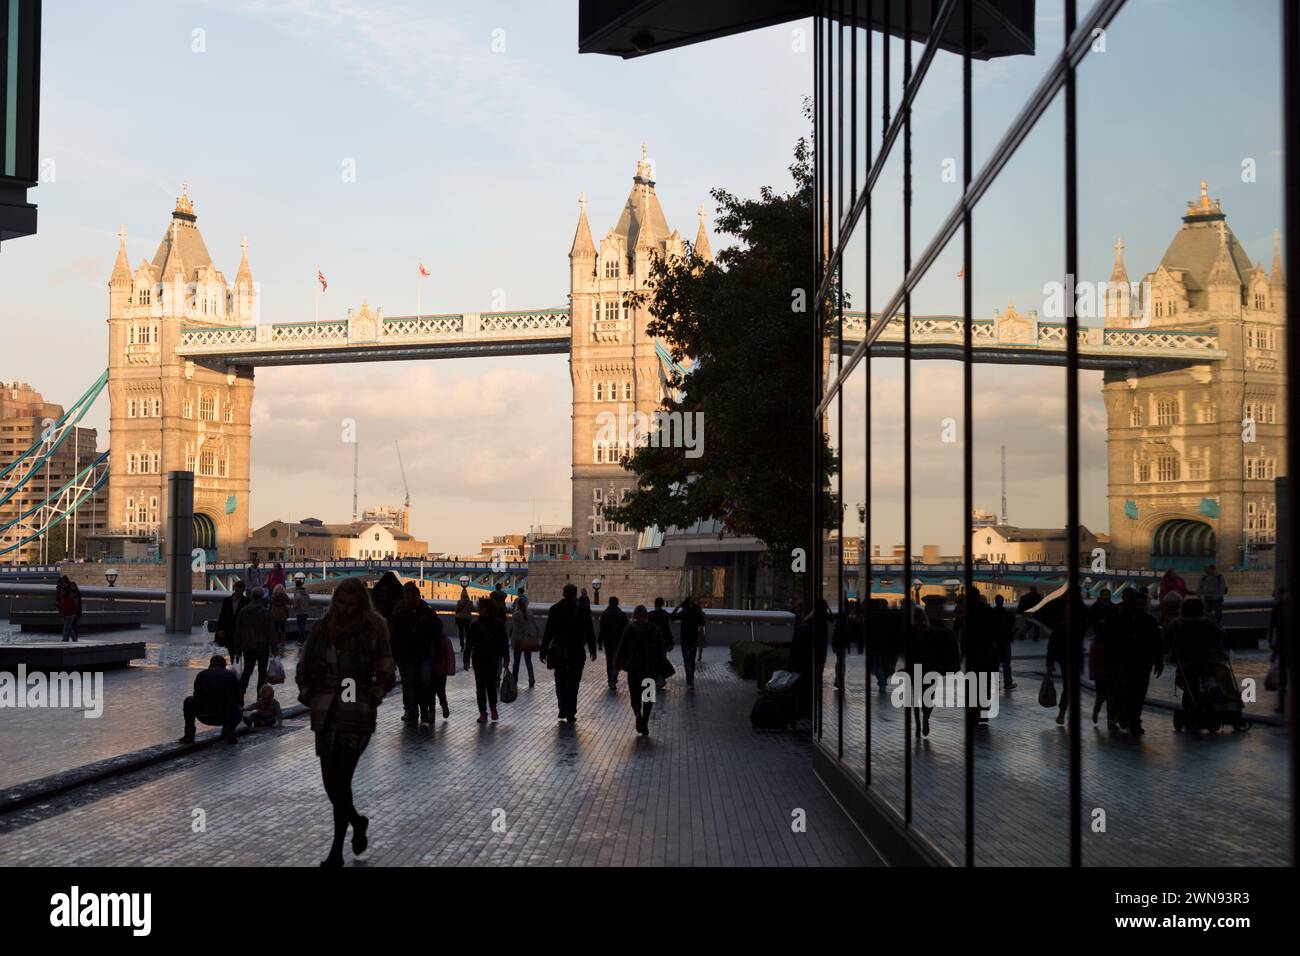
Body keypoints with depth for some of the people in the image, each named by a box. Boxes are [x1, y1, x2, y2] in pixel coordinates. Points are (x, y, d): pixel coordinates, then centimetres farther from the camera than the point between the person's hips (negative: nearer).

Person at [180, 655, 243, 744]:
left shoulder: (201, 674, 12)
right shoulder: (231, 675, 10)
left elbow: (196, 696, 22)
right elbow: (239, 697, 14)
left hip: (204, 716, 0)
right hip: (225, 717, 0)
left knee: (188, 701, 30)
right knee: (239, 711, 34)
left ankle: (189, 734, 19)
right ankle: (228, 730, 4)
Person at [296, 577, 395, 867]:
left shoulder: (374, 632, -6)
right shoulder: (322, 628, 4)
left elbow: (386, 677, 0)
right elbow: (303, 666, 14)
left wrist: (369, 701, -6)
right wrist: (308, 696, 7)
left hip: (357, 716, -4)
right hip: (325, 715, 4)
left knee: (340, 781, -6)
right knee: (331, 781, 8)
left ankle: (337, 852, 5)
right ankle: (357, 822, 36)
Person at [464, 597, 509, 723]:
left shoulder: (498, 624, -5)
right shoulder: (476, 625, -2)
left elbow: (504, 642, 0)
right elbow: (469, 644, 1)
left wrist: (506, 659, -1)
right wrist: (467, 660, -2)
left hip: (493, 660, -1)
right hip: (479, 660, 1)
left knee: (491, 685, 4)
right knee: (480, 686, 3)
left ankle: (493, 708, 26)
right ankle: (482, 712, 11)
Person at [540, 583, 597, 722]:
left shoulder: (555, 609, -3)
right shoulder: (583, 610, -5)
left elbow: (548, 632, -2)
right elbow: (589, 632, -1)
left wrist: (543, 651, 3)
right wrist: (593, 650, 9)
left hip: (558, 653, 1)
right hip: (577, 653, -1)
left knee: (560, 681, 16)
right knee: (573, 683, 6)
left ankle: (563, 709, 11)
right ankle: (570, 713, 5)